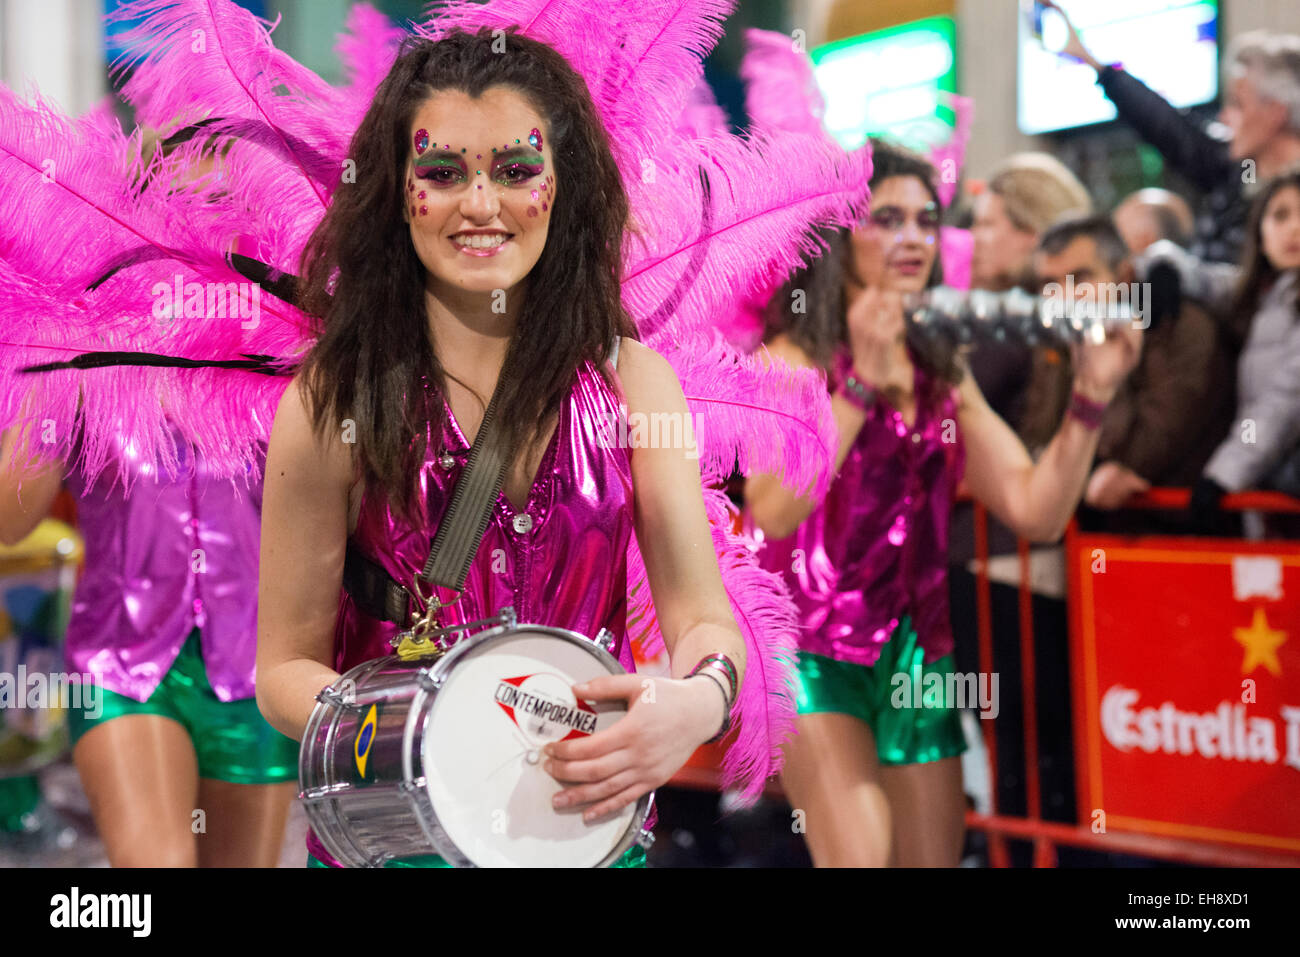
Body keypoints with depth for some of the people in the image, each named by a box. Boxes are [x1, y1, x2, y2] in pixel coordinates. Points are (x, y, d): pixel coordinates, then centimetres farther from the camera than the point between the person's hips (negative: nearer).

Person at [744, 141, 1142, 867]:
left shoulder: (945, 372, 10)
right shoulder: (791, 360, -6)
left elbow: (1036, 511, 1)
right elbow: (770, 509, -23)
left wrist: (1090, 398, -11)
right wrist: (862, 382, -25)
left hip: (918, 647, 6)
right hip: (811, 647, -5)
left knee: (933, 855, 7)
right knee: (860, 855, -22)